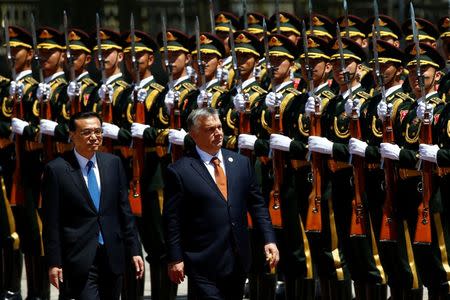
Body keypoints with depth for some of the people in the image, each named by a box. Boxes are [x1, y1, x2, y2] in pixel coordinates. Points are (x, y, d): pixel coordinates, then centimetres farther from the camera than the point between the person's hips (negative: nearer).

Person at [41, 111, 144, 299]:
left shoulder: (113, 163, 7)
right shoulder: (57, 169, -6)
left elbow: (125, 210, 11)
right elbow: (51, 222, -5)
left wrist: (134, 250, 8)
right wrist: (54, 263, -8)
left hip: (112, 256, 5)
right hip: (80, 259, -5)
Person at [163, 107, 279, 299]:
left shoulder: (241, 163, 9)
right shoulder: (179, 172, -6)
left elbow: (257, 204, 12)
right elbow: (172, 219, -5)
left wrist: (269, 240, 2)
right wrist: (175, 259, -8)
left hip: (238, 262, 5)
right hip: (204, 264, -5)